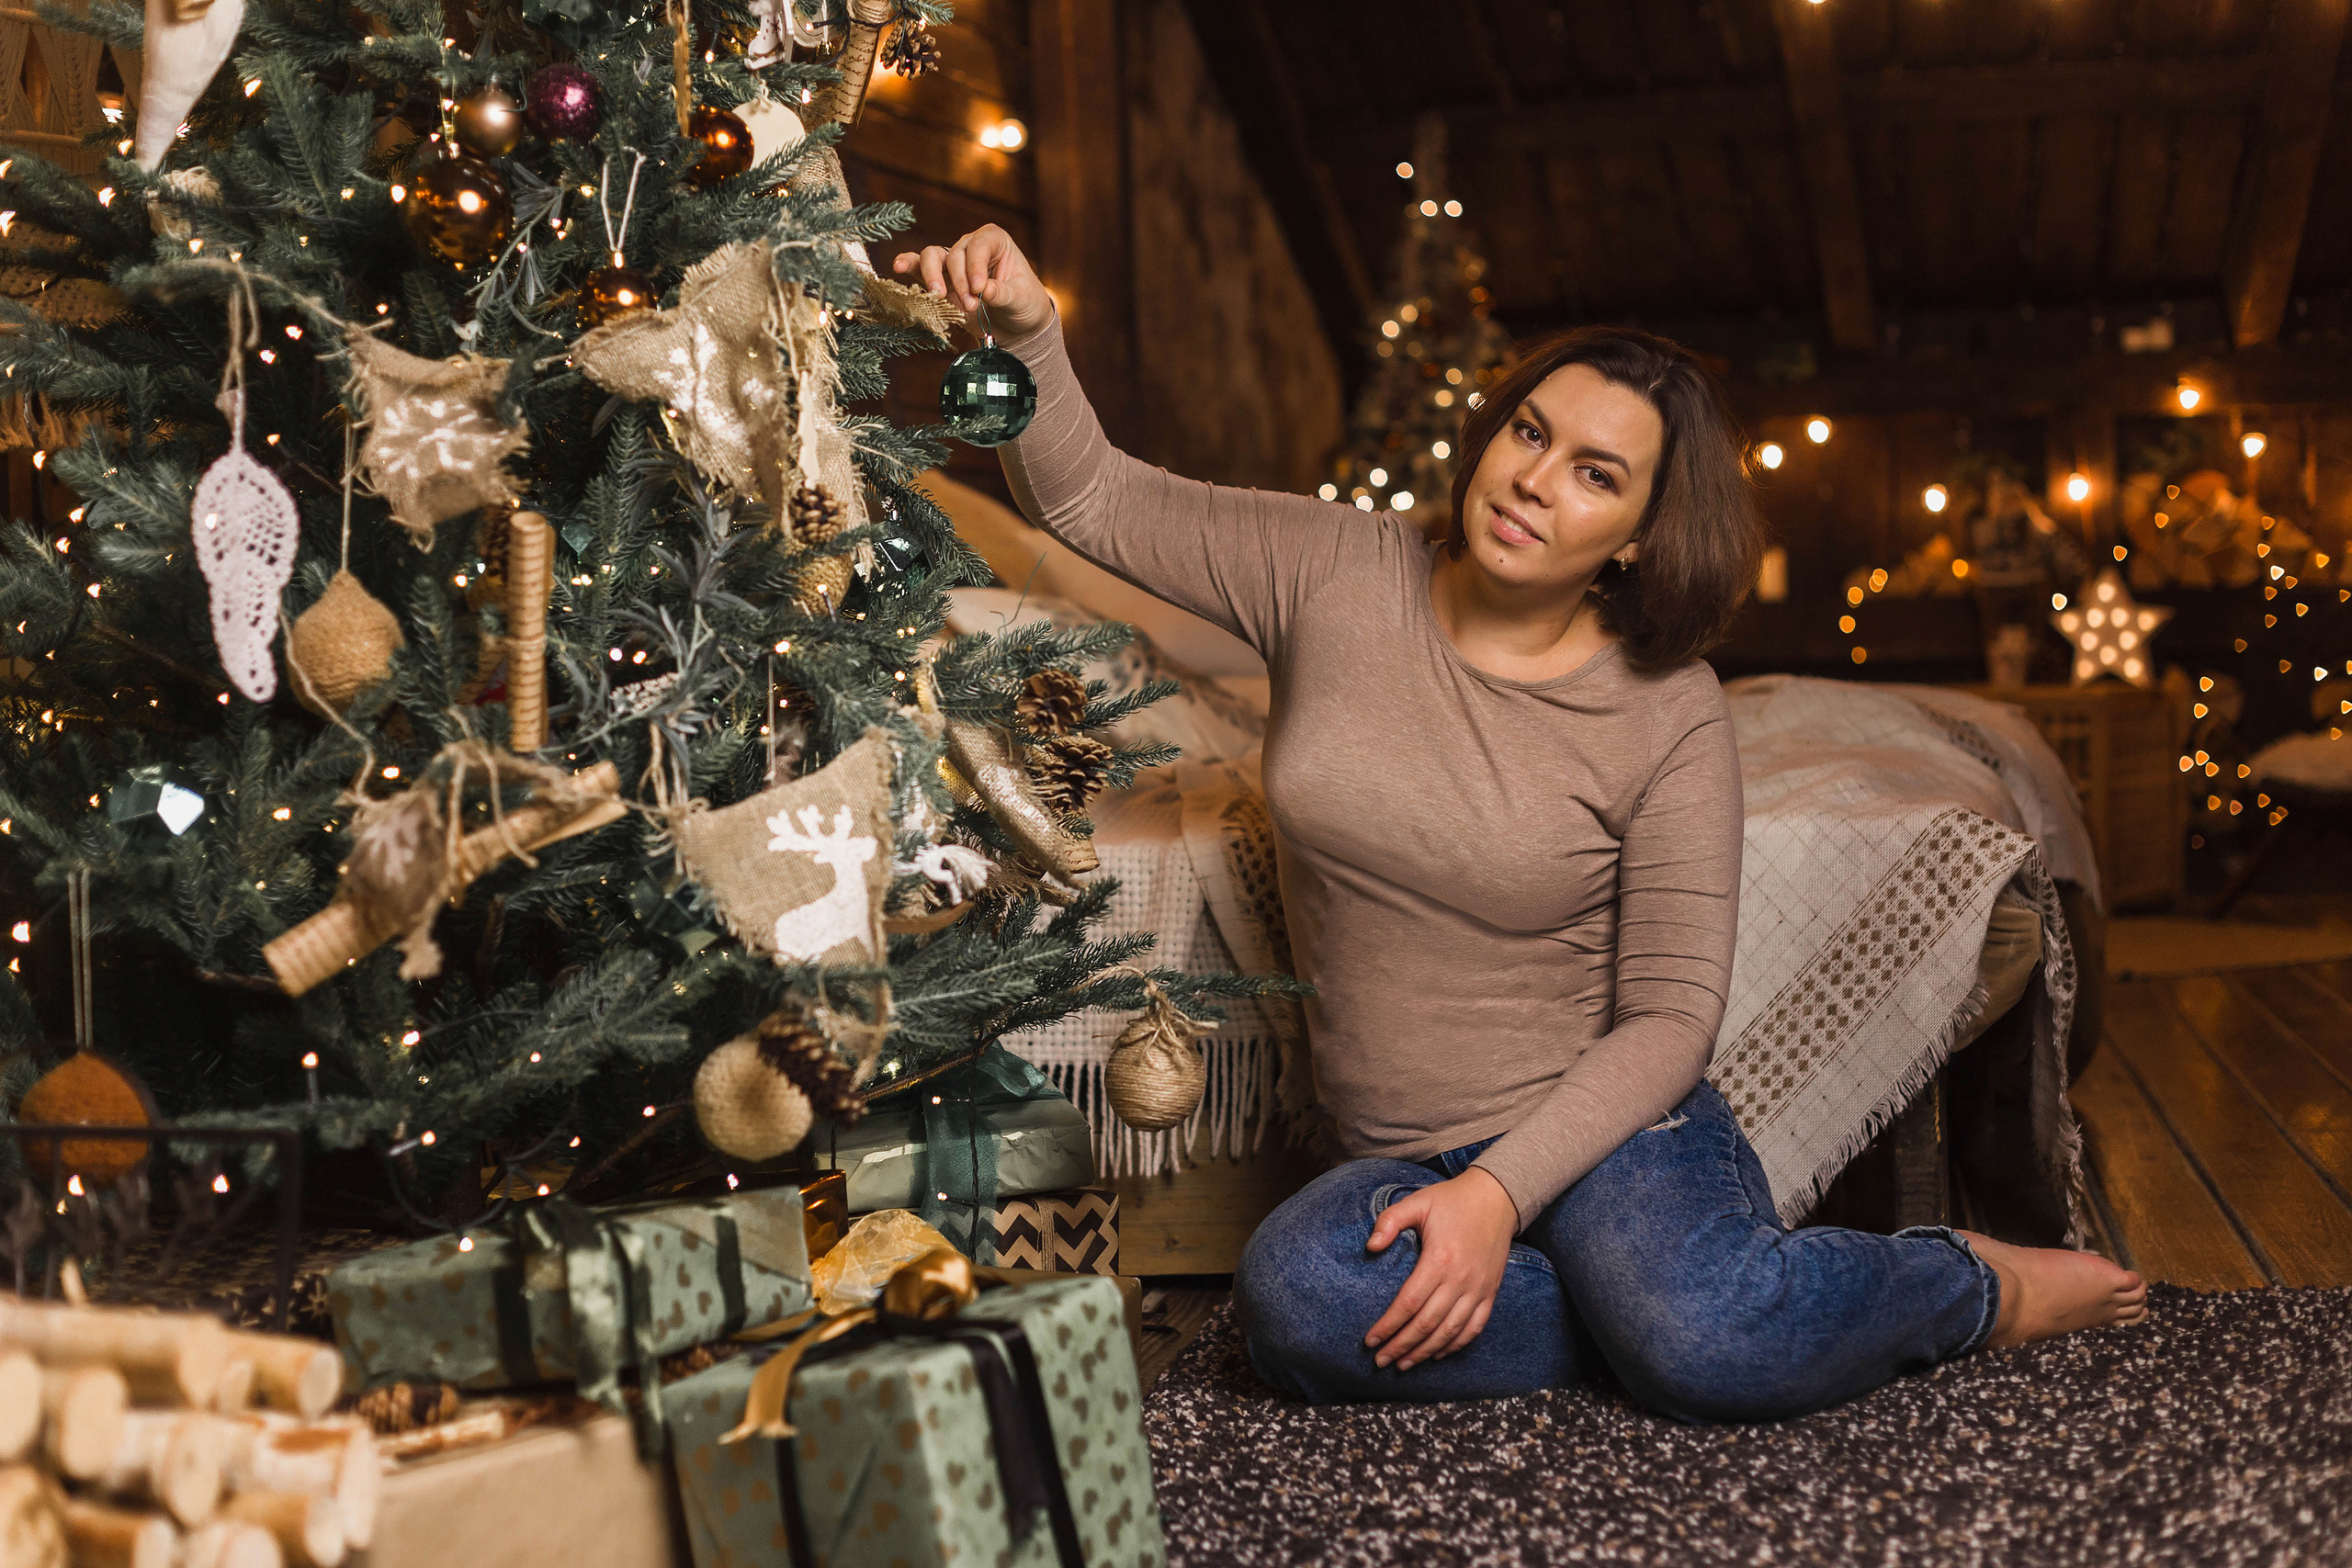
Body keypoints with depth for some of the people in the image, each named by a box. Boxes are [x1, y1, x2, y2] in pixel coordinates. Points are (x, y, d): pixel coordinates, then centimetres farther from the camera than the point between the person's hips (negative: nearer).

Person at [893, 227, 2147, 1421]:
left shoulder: (1668, 717, -9)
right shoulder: (1332, 575, -1)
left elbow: (1669, 1015, -10)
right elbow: (1091, 501, 4)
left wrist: (1503, 1189, -22)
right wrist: (1025, 330, -15)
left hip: (1600, 1126, -2)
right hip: (1396, 1156, 3)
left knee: (1697, 1340, -34)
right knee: (1294, 1299, -32)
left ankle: (1977, 1284, -1)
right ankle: (1685, 1300, -13)